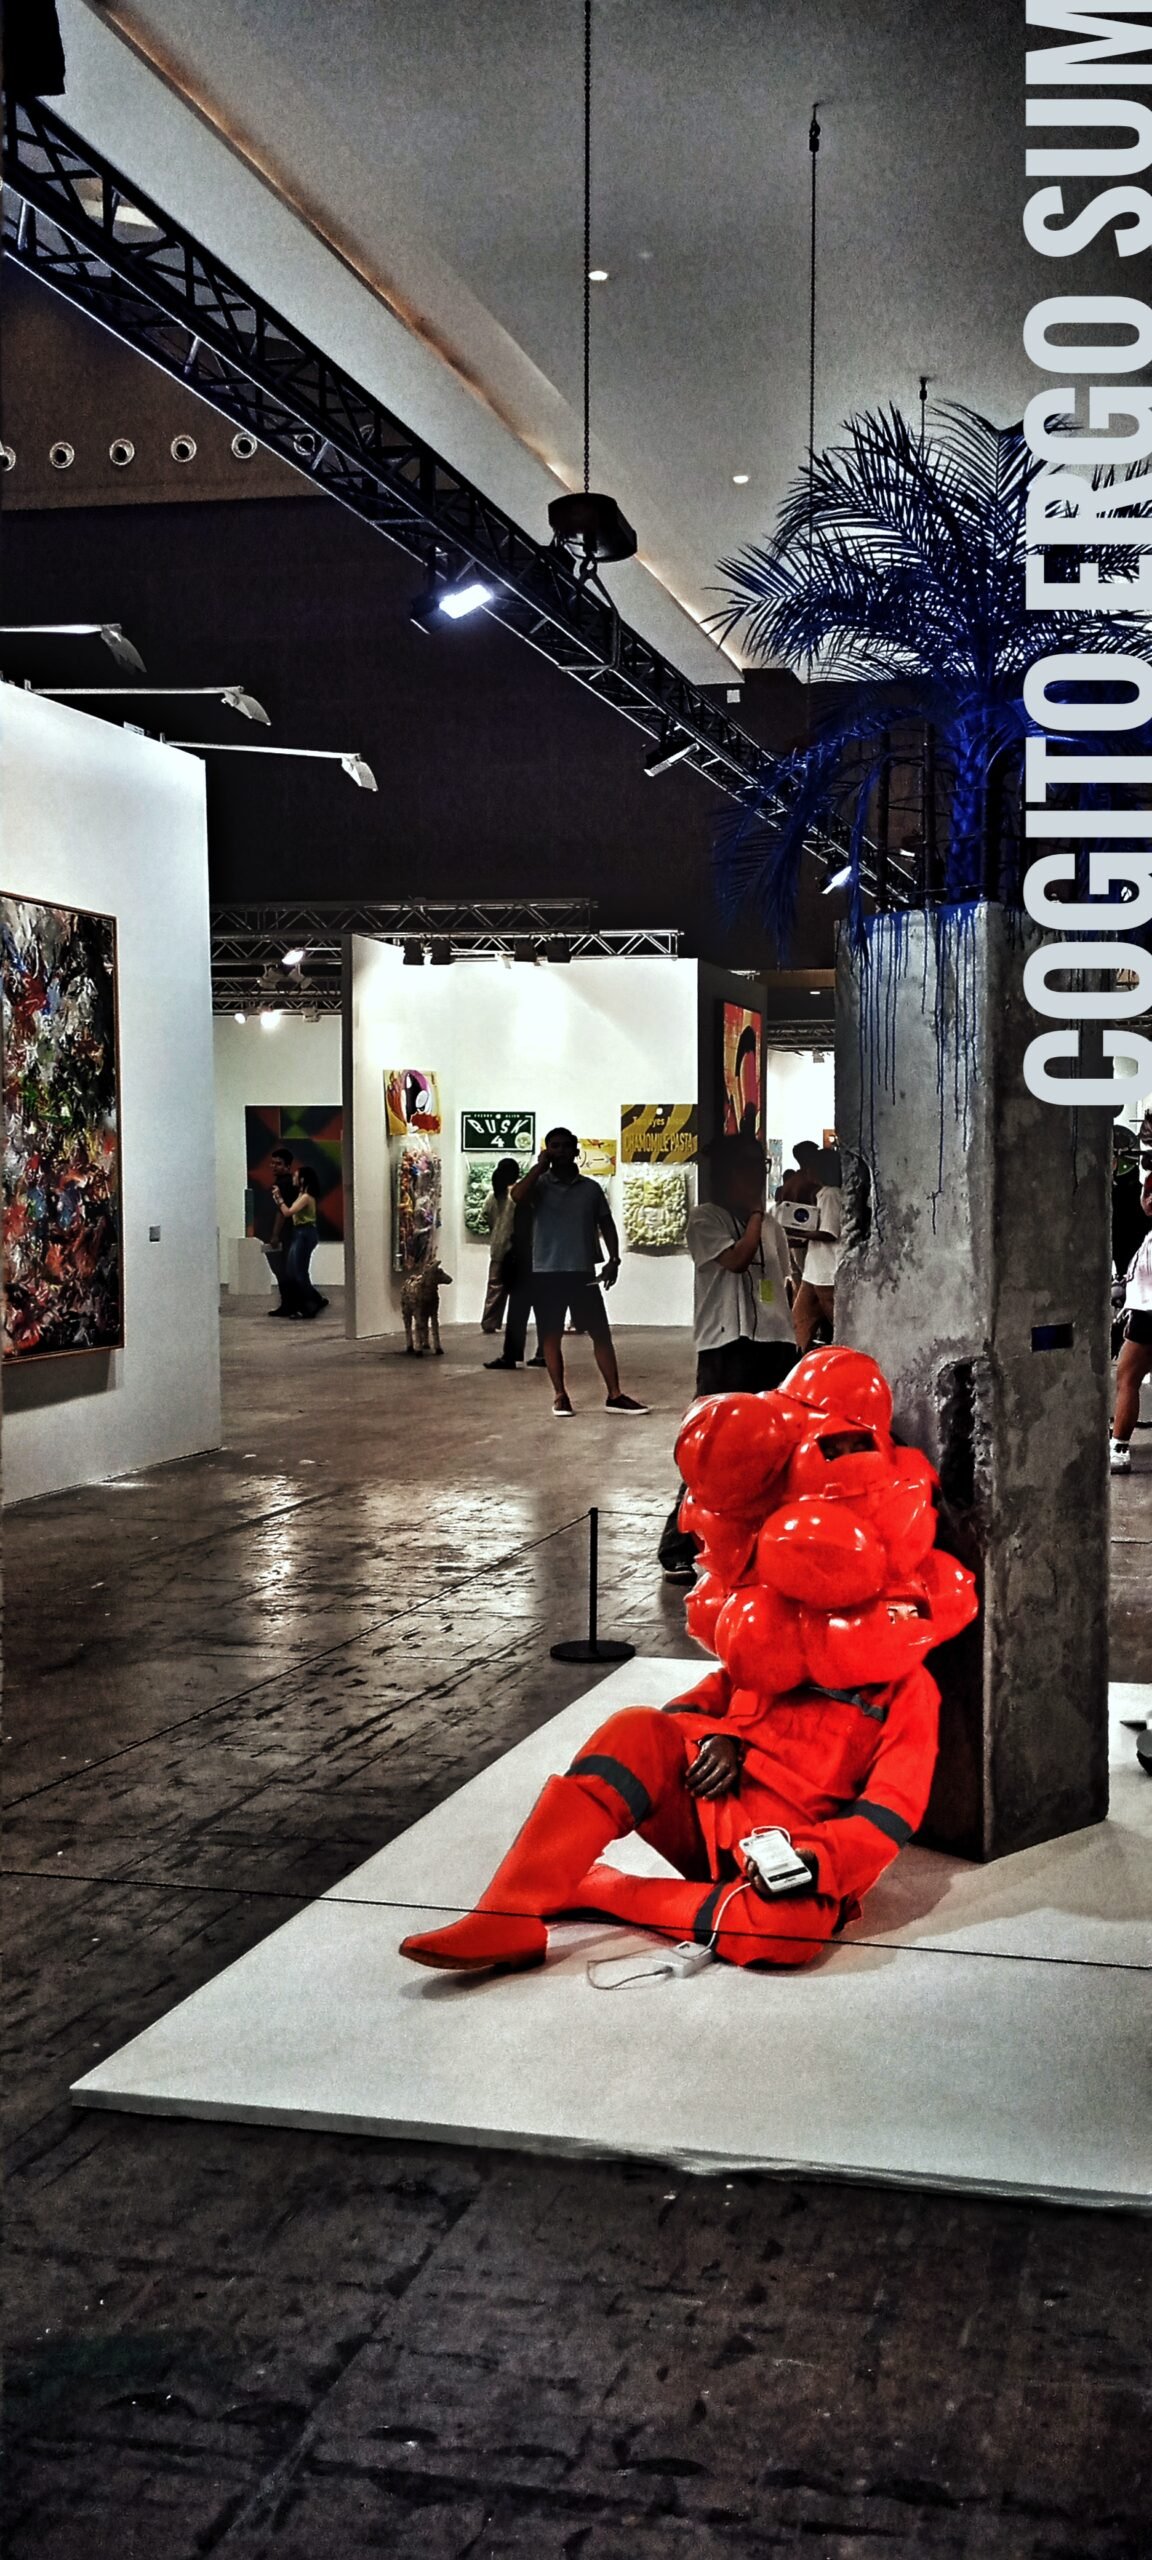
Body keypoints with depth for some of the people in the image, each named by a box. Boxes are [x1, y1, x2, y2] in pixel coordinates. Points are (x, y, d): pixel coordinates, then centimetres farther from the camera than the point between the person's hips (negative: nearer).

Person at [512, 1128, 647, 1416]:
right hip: (546, 1273, -2)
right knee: (551, 1335, 3)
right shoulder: (539, 1185, 0)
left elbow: (606, 1224, 12)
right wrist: (539, 1166, -15)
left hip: (582, 1273, 2)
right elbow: (517, 1195, -21)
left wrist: (613, 1259, 0)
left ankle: (614, 1395, 5)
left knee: (601, 1332, 0)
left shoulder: (591, 1188, 7)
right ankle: (560, 1395, 12)